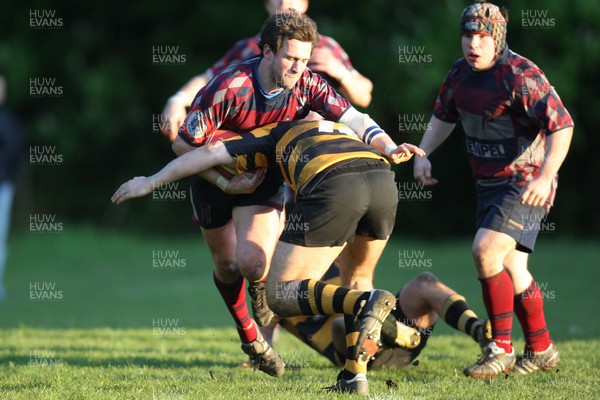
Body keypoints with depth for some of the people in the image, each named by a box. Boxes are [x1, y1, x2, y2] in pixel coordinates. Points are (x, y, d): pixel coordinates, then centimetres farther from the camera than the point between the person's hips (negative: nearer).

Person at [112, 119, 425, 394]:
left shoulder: (275, 134, 33)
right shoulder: (342, 130, 47)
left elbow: (212, 153, 28)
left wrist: (152, 181, 33)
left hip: (333, 187, -5)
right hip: (384, 179, 5)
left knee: (280, 295, 3)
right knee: (357, 278, 29)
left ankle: (365, 303, -21)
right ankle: (355, 375, 15)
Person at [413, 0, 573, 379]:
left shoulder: (520, 75, -21)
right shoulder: (460, 73, 3)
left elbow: (562, 125, -24)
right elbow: (444, 116, 21)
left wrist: (545, 176, -33)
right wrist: (423, 154, 7)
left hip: (526, 184, -8)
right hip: (489, 183, 8)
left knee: (486, 251, -21)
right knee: (511, 269, 12)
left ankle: (501, 349, -12)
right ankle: (541, 349, 27)